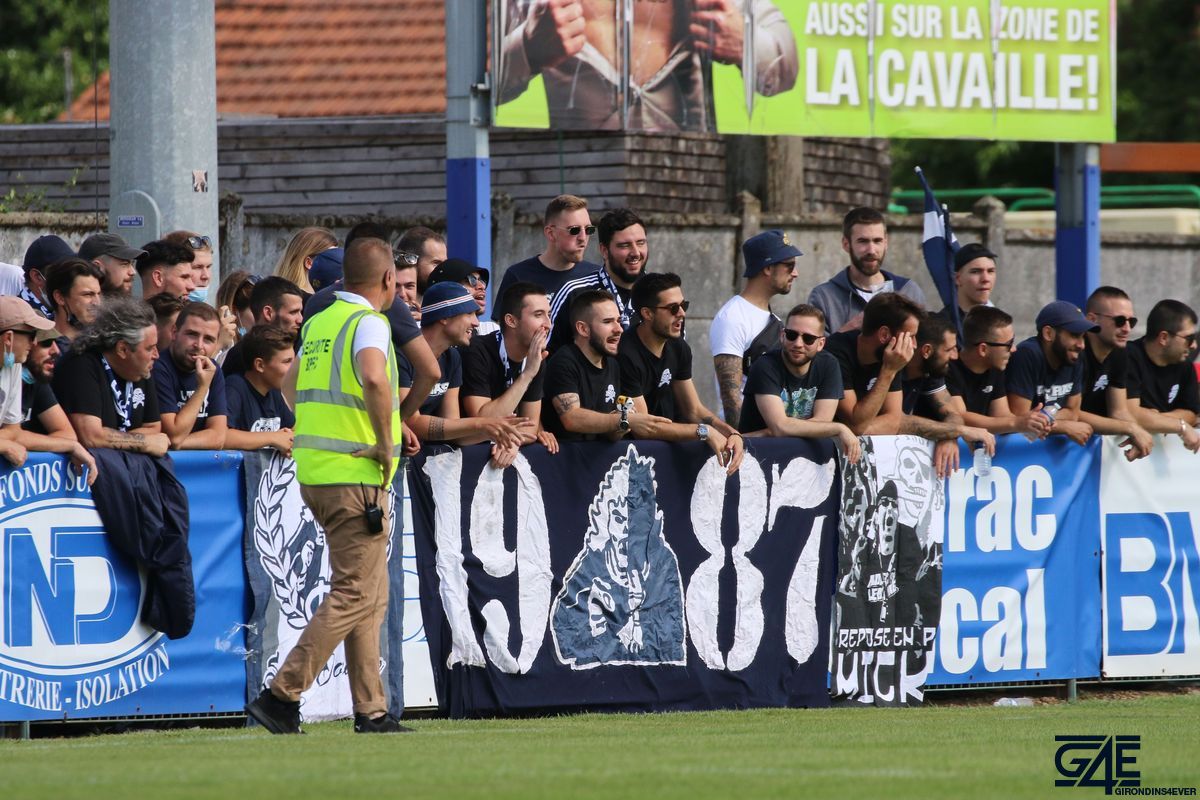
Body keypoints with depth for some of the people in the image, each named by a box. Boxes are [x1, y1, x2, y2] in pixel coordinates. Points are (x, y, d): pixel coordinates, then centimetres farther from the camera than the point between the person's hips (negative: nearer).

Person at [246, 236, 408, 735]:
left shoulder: (319, 324, 14)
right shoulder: (368, 323, -12)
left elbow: (290, 386, 27)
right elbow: (373, 378, -31)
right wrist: (385, 443, -20)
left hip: (314, 470, 9)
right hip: (357, 477, -9)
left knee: (370, 597, 14)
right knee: (355, 595, -7)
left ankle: (371, 710, 13)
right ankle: (282, 694, -13)